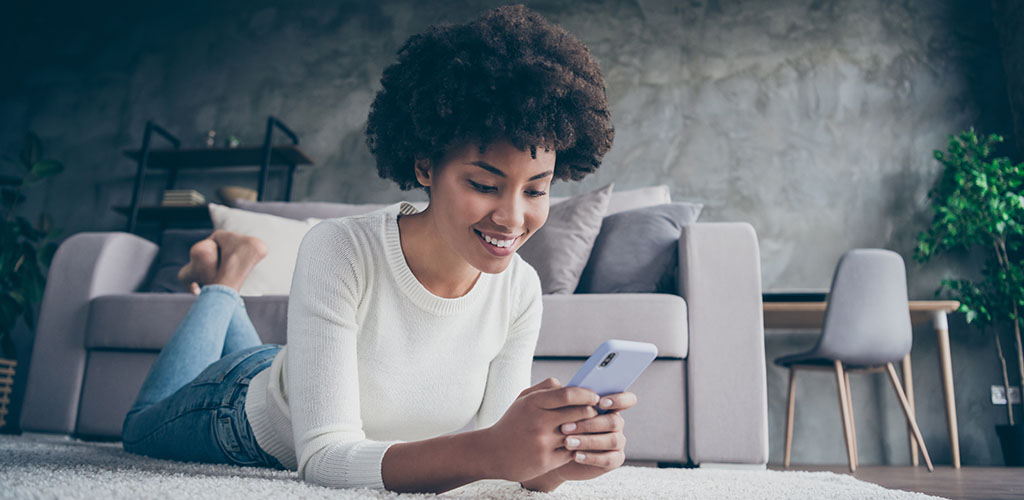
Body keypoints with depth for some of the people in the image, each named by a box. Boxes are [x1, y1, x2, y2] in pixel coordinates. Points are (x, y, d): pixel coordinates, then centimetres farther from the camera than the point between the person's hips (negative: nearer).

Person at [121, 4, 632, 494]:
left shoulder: (520, 289, -27)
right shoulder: (339, 251, -41)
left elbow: (487, 442, -25)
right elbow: (323, 457, -43)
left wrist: (552, 456, -48)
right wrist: (490, 453, -58)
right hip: (248, 415, -3)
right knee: (142, 428, 32)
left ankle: (224, 304, 50)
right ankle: (220, 286, 38)